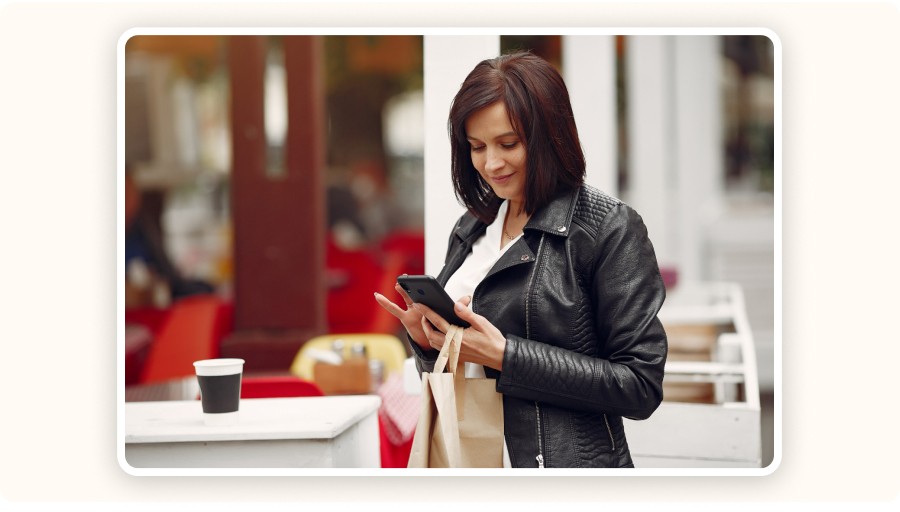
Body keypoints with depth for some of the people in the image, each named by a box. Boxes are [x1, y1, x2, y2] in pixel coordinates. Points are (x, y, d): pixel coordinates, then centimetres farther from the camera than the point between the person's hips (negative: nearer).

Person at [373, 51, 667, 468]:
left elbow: (640, 386, -16)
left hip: (561, 460, -5)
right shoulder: (470, 230, 8)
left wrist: (503, 355, -20)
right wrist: (428, 340, -6)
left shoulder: (609, 228, -11)